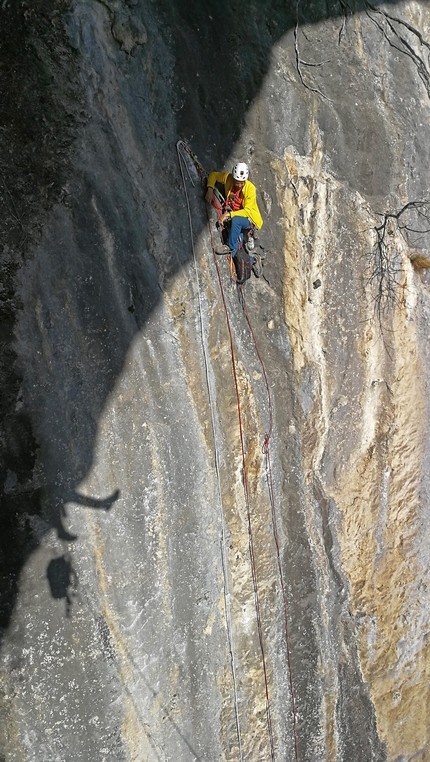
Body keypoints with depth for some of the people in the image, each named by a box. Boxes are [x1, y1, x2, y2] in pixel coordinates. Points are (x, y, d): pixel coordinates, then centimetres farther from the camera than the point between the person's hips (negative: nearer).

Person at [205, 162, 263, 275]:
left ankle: (231, 246, -25)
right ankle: (253, 260, 22)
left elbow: (247, 211, -26)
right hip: (233, 217, 5)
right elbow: (213, 175, 4)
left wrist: (229, 214, -36)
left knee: (235, 220, -41)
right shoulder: (228, 178, -10)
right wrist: (210, 189, -14)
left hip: (250, 219, -5)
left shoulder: (250, 188, -21)